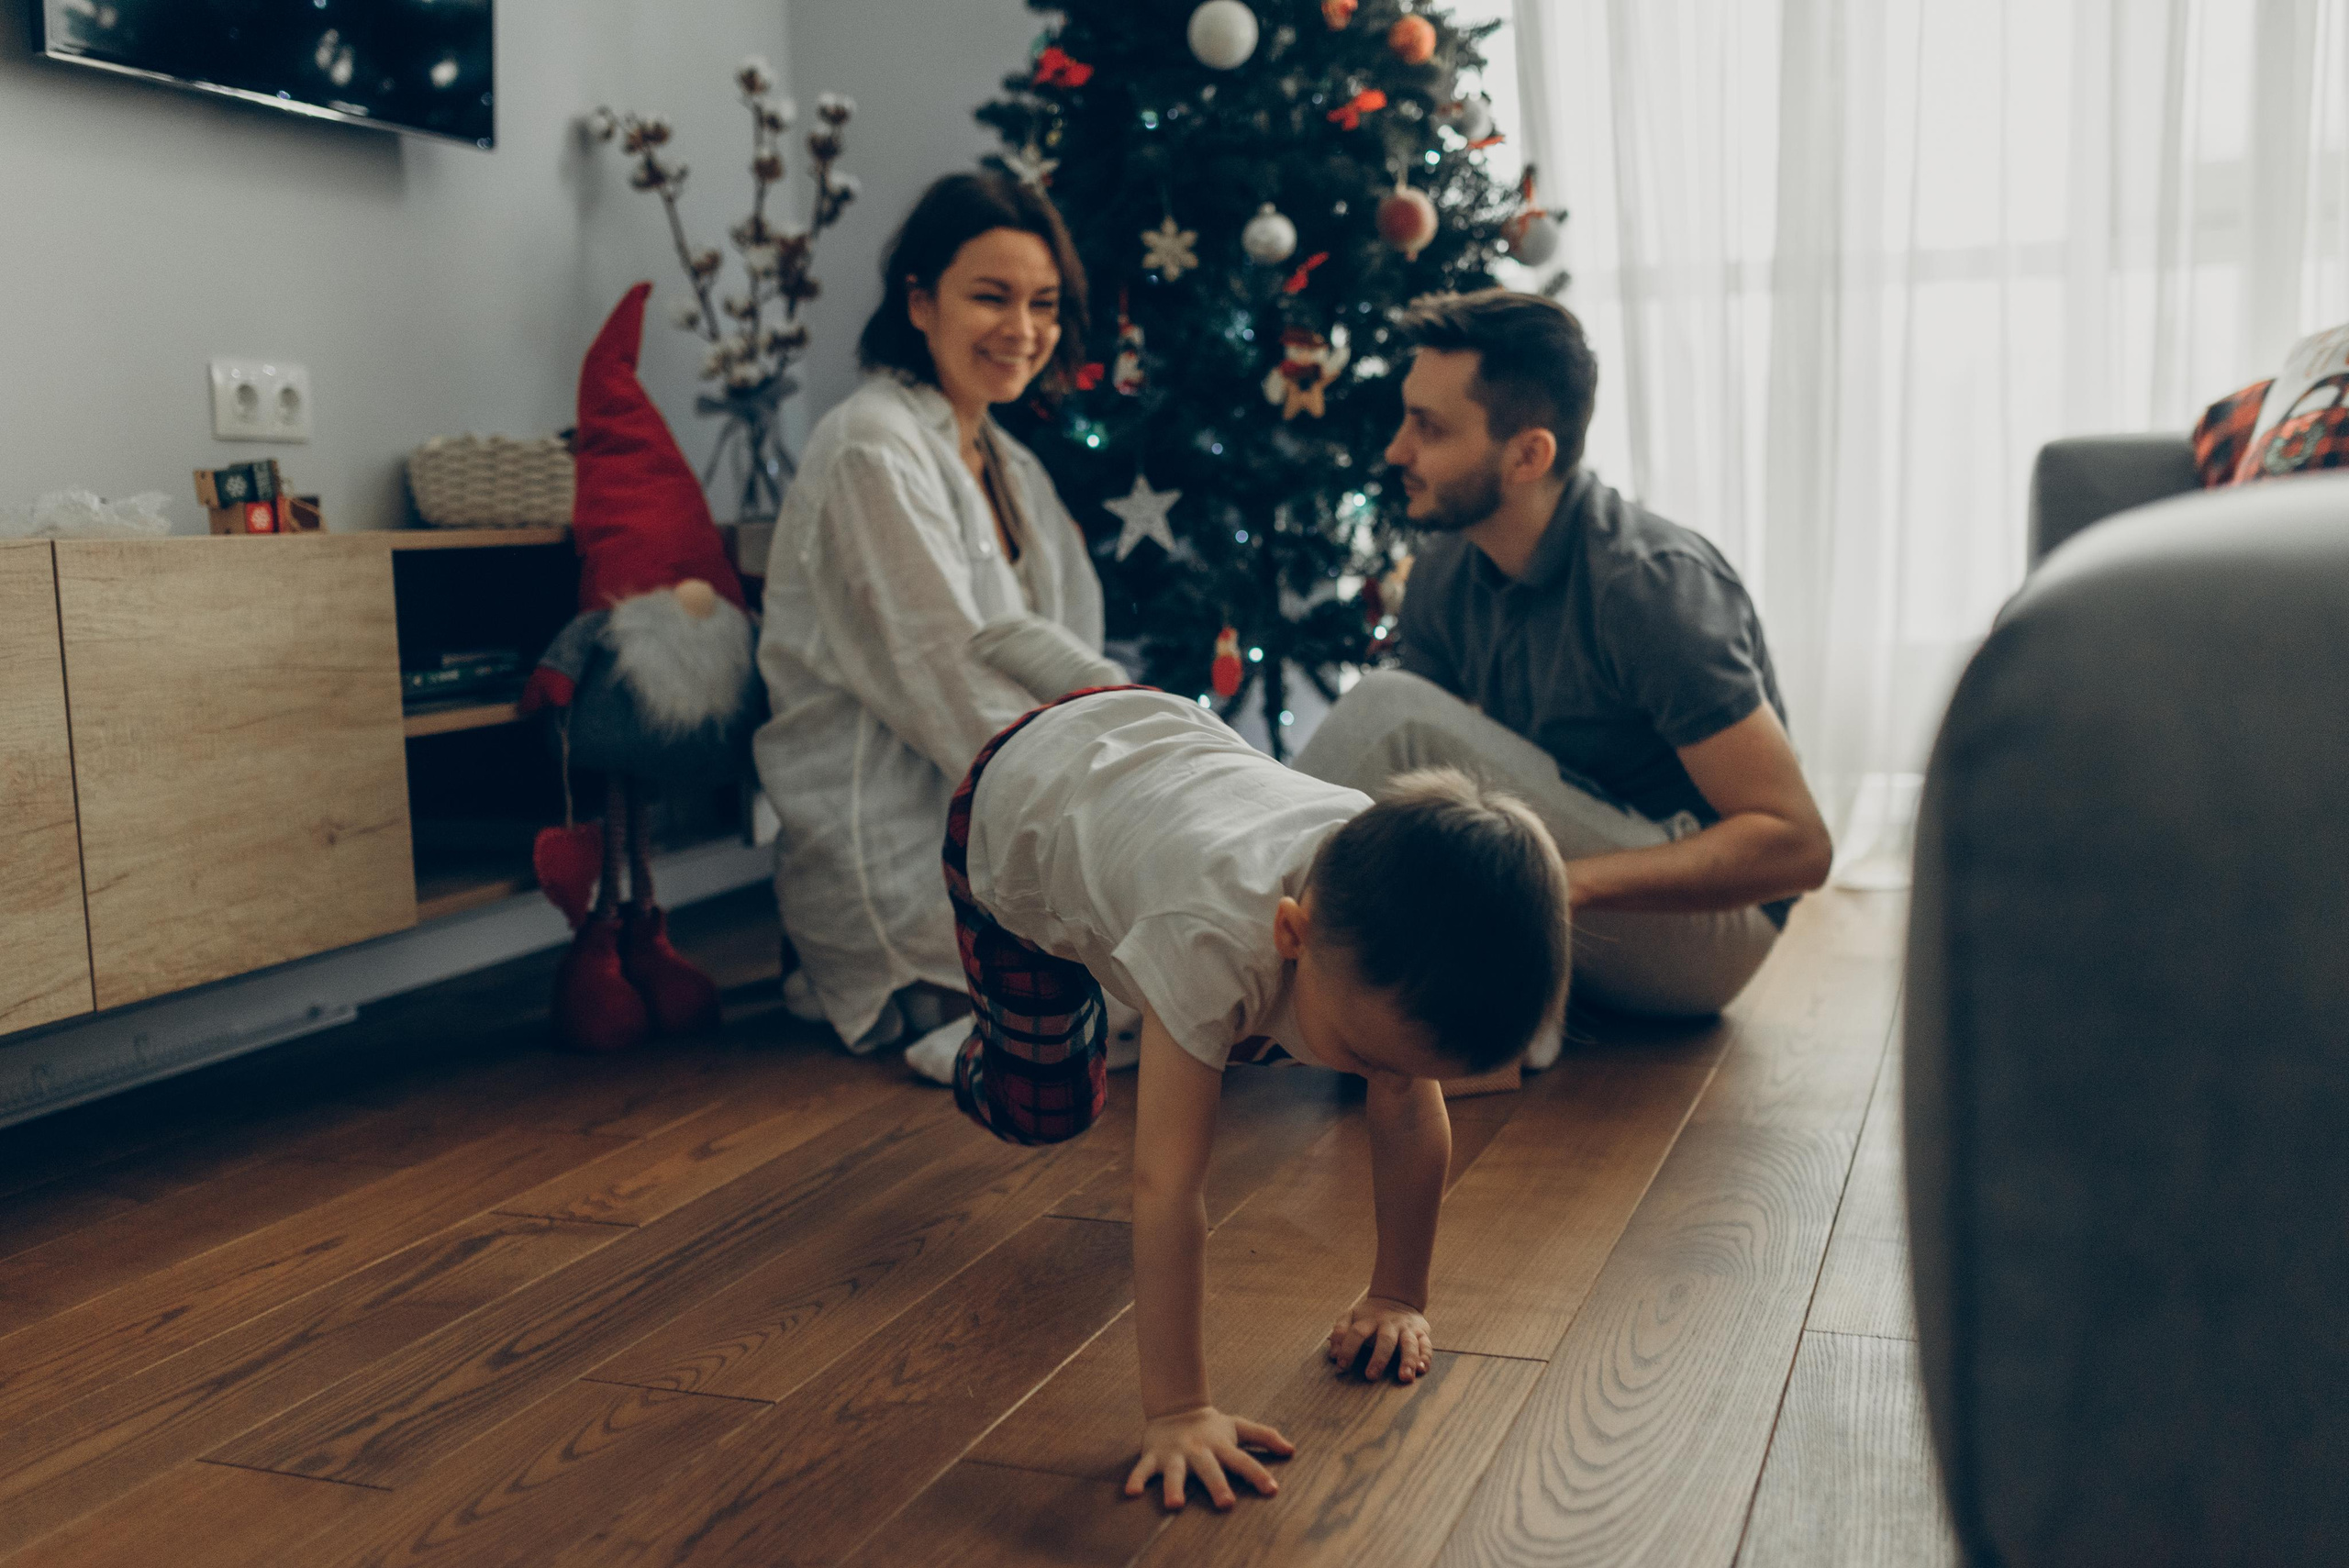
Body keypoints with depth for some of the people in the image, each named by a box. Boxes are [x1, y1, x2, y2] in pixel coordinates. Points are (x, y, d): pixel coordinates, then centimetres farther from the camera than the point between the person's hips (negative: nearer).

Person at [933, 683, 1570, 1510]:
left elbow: (1411, 1115, -19)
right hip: (1024, 797, -4)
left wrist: (1398, 1297, -15)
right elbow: (1165, 1184, -46)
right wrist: (1177, 1410, -46)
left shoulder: (1399, 923, -31)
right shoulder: (1215, 941, -48)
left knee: (1256, 1042, 13)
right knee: (1044, 1109, -2)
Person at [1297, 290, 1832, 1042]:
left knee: (1392, 712, -23)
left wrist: (1564, 880, -35)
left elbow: (1797, 844, -25)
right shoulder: (1444, 574, -1)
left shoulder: (1652, 583, -23)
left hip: (1699, 929, -8)